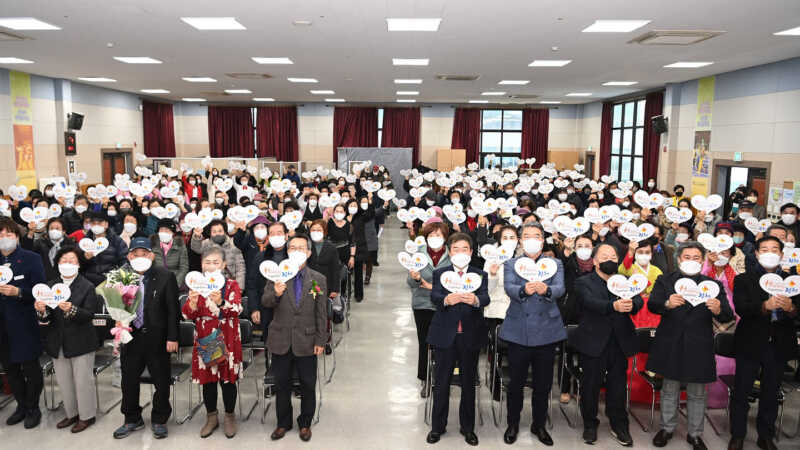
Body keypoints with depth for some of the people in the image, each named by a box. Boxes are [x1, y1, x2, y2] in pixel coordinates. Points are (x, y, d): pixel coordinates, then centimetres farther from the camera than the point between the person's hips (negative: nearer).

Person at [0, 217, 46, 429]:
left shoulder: (31, 259, -3)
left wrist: (18, 292, -24)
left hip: (24, 325, -4)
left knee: (31, 368, 3)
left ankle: (33, 409, 19)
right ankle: (21, 406, 29)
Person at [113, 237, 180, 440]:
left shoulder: (165, 276, -7)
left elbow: (173, 309, -6)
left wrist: (172, 337, -9)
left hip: (157, 338, -3)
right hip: (131, 336, 3)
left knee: (161, 382, 8)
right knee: (129, 381, 14)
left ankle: (159, 420, 27)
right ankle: (132, 419, 33)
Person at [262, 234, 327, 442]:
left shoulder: (318, 279, -1)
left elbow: (322, 314, 0)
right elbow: (265, 302, -5)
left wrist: (321, 341, -3)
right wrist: (275, 294, -27)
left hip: (307, 342, 0)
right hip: (281, 341, 1)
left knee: (308, 386, 10)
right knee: (282, 384, 13)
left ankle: (305, 423, 30)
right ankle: (283, 423, 32)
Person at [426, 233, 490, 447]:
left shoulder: (480, 275, 4)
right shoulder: (440, 273, 3)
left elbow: (486, 297, -14)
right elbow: (434, 295, -15)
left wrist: (475, 300, -39)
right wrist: (446, 299, -39)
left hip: (470, 335, 1)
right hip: (445, 335, 0)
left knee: (469, 383, 11)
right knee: (441, 382, 7)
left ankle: (468, 427, 26)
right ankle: (438, 426, 23)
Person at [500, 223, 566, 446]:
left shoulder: (555, 264, 8)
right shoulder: (511, 264, 7)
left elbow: (560, 288, -10)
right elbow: (509, 288, -12)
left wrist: (546, 289, -34)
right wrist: (524, 290, -35)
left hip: (546, 331, 1)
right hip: (518, 332, -1)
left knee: (543, 384, 9)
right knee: (516, 382, 6)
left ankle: (539, 425, 28)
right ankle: (513, 424, 25)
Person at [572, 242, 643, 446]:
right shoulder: (583, 282, -2)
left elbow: (638, 300, -7)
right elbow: (591, 302, -22)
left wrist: (631, 304, -32)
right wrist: (614, 306, -40)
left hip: (620, 343, 3)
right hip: (594, 343, -3)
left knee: (618, 387, 11)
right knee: (591, 386, 7)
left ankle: (619, 426, 28)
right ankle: (590, 425, 24)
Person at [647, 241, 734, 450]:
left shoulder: (713, 285, 4)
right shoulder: (664, 281, 3)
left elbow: (727, 316, -7)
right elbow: (651, 305, -12)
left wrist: (718, 310, -30)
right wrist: (667, 304, -33)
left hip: (699, 347, 0)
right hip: (670, 345, 0)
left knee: (697, 394, 11)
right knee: (669, 390, 13)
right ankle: (667, 428, 30)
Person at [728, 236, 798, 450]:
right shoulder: (743, 279, 1)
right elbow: (741, 309, -13)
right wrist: (765, 306, -29)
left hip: (779, 345, 2)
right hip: (751, 343, -2)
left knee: (771, 393, 12)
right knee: (741, 392, 4)